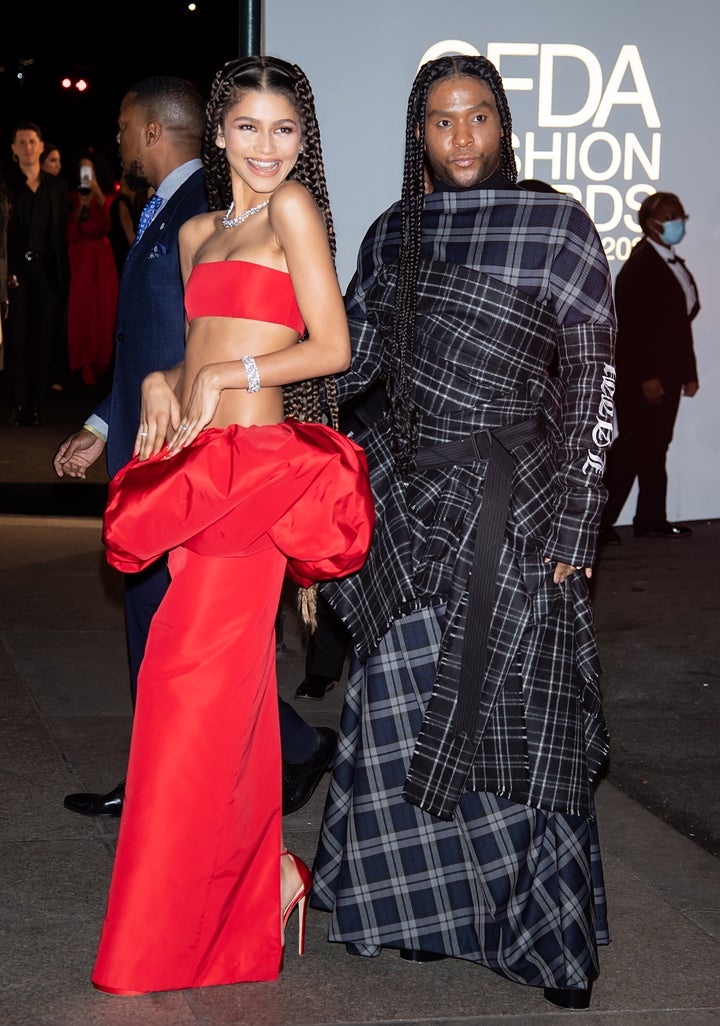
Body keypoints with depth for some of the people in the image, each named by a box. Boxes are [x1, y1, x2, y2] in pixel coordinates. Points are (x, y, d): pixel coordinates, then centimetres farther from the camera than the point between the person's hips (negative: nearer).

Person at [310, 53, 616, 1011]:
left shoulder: (557, 225, -4)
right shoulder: (394, 233, 10)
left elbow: (593, 385, -6)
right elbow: (351, 358, 18)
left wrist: (571, 529, -11)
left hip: (517, 500, -4)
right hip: (413, 493, 5)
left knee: (512, 711, 0)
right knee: (404, 704, 8)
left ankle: (546, 931, 15)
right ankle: (429, 902, 26)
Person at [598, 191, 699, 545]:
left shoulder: (673, 264, 14)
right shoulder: (639, 266, -13)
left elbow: (682, 322, 15)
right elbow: (631, 325, -18)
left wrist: (688, 372, 11)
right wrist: (647, 377, -21)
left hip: (667, 375, 9)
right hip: (640, 378, -9)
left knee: (656, 447, 12)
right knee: (633, 446, -7)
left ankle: (651, 520, 19)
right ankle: (597, 521, 0)